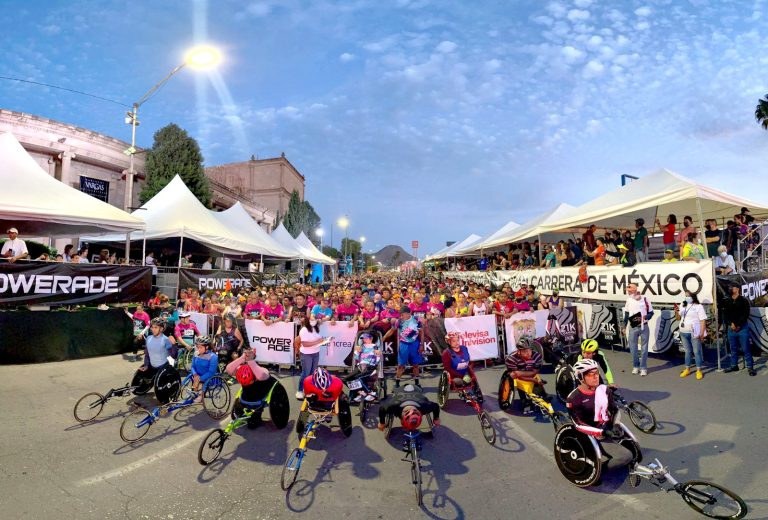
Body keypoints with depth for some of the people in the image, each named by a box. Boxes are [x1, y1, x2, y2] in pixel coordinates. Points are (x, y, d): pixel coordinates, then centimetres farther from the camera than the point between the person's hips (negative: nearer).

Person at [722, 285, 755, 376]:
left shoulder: (744, 300, -2)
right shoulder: (727, 301, 11)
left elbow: (746, 314, -8)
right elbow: (725, 314, 5)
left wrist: (738, 325, -14)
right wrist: (731, 324, -10)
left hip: (742, 327, -4)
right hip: (731, 328, 4)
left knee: (745, 348, -4)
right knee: (733, 348, 10)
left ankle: (750, 367, 2)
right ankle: (734, 365, 18)